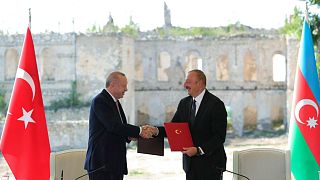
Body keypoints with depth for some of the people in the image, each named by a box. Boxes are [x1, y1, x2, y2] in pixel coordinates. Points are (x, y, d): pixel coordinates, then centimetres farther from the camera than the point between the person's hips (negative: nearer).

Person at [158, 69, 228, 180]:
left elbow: (219, 136, -15)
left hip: (210, 163, -6)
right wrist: (156, 130, -10)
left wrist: (199, 150, -24)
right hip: (190, 162, 6)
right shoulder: (184, 103, 10)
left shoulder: (216, 104, -11)